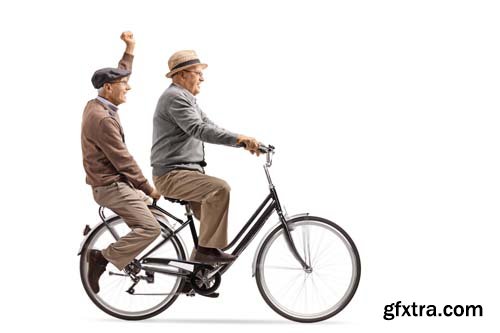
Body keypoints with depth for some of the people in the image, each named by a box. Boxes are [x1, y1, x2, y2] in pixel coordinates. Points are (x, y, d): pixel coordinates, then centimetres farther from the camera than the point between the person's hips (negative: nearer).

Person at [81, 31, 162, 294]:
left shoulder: (97, 105, 7)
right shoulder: (102, 119, -22)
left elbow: (119, 77, 24)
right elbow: (123, 161, -21)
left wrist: (130, 50, 19)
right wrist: (149, 189, -13)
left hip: (109, 181, 11)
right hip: (111, 186, -11)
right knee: (150, 228, -18)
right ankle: (102, 258, -12)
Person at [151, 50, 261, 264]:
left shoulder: (186, 99, 22)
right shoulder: (175, 97, -13)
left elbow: (209, 126, 16)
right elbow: (198, 129, -27)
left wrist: (243, 141, 3)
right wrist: (238, 138, -33)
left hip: (184, 172, 11)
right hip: (173, 175, -11)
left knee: (213, 212, 9)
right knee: (220, 188, -28)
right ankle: (207, 248, -23)